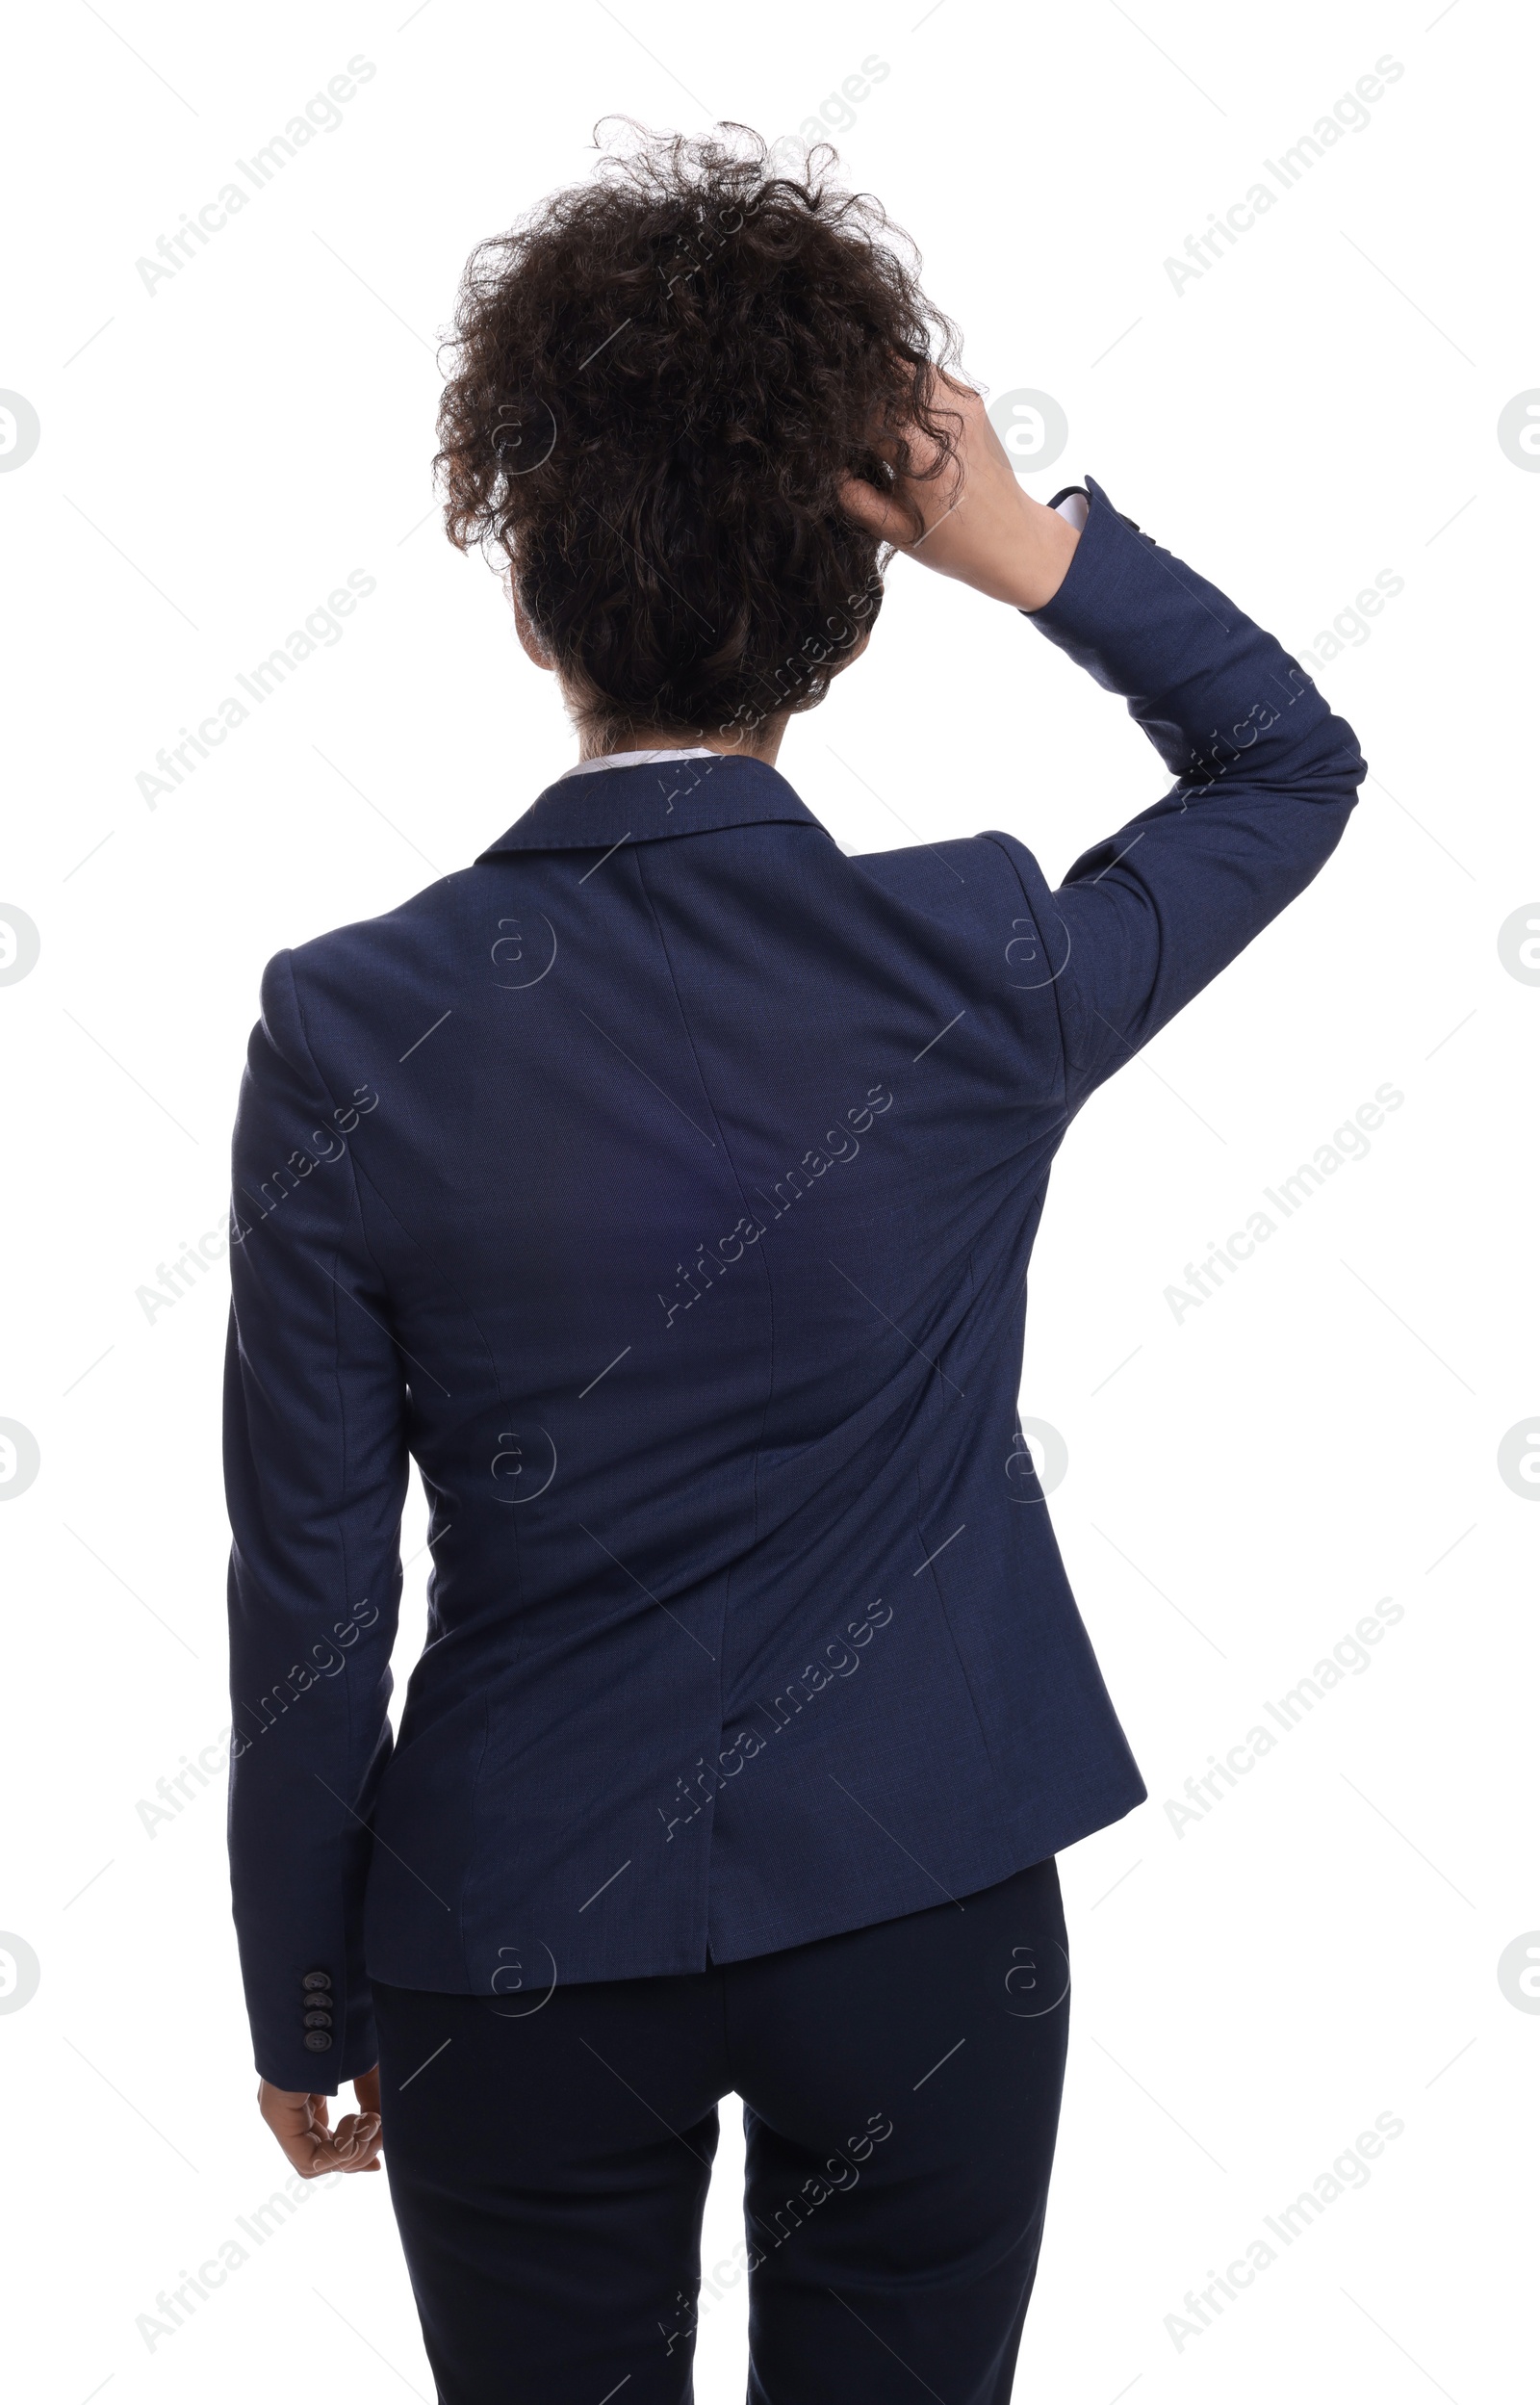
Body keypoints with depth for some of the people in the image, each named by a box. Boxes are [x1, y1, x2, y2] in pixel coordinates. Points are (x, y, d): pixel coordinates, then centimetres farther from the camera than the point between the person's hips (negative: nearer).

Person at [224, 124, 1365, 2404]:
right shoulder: (984, 975, -14)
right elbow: (1292, 756, 8)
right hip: (930, 1924, 1)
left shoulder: (352, 1027, -15)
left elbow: (313, 1592, -8)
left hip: (522, 1956, 0)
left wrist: (301, 2003, 6)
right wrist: (1033, 542, -10)